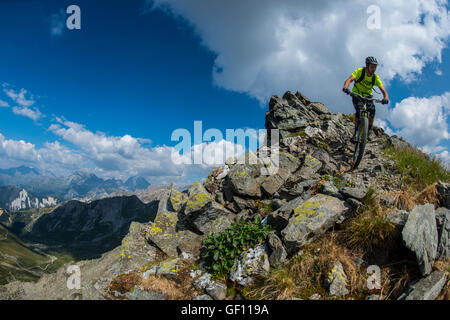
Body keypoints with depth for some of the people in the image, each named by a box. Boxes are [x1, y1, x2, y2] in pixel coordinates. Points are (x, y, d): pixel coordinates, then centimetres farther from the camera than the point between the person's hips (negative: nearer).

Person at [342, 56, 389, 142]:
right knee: (359, 109, -31)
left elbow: (383, 91, -16)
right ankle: (356, 133, -25)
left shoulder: (376, 78, -13)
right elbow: (350, 79, -34)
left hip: (367, 96, 3)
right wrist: (345, 87, -56)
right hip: (356, 95, -2)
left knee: (372, 110, -25)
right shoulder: (360, 71, -18)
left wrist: (386, 98, -39)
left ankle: (368, 132, -6)